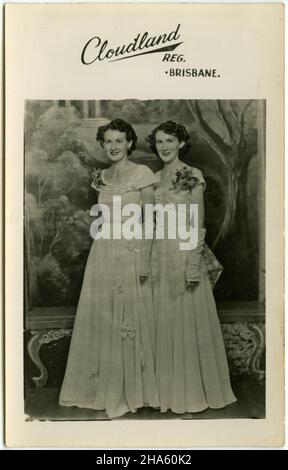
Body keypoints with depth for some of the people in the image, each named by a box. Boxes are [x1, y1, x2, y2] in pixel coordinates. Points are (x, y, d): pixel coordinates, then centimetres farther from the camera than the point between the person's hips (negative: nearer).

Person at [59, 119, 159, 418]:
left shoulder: (142, 174, -5)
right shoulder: (102, 177, 12)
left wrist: (144, 260, -12)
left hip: (132, 253, -5)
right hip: (103, 252, 5)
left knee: (130, 319, 3)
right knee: (99, 318, 9)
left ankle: (131, 389, 20)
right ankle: (102, 385, 27)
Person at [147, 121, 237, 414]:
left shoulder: (193, 177, -7)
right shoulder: (155, 178, 11)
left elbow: (198, 225, -11)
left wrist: (194, 264, -16)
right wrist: (149, 259, 11)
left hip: (185, 252, -6)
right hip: (161, 253, 6)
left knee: (190, 321, 2)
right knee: (164, 321, 11)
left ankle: (194, 389, 19)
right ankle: (169, 389, 26)